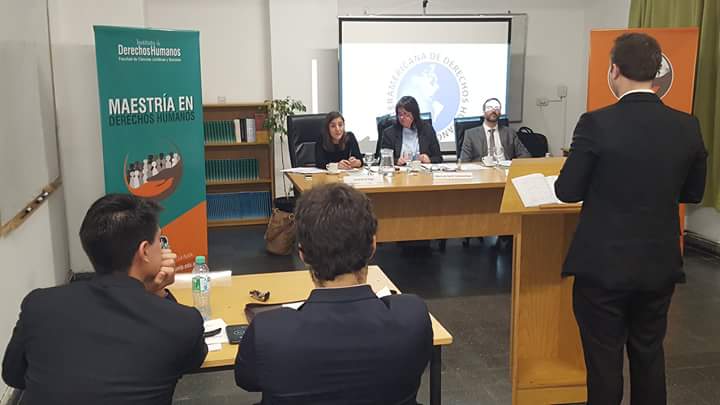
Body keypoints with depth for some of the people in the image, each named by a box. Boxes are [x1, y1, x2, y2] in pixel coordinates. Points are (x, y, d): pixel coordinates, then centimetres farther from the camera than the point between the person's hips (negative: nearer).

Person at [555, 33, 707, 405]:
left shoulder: (597, 123, -17)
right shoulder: (687, 126, -3)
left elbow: (567, 192, -11)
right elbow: (693, 193, 8)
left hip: (603, 265, -4)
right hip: (660, 265, 4)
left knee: (604, 360, 9)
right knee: (649, 355, 20)